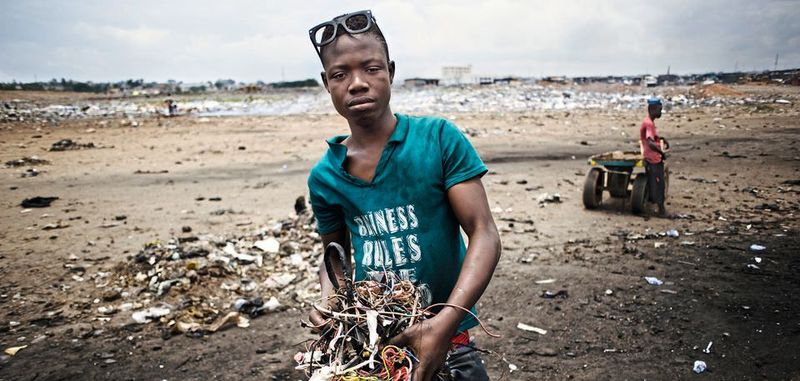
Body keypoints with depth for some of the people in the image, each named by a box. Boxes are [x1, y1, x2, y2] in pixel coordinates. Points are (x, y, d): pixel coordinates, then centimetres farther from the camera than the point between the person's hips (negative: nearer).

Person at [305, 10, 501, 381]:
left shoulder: (440, 139, -12)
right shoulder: (323, 176, -3)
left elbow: (484, 235, -16)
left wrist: (448, 320, -28)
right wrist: (329, 298, -9)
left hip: (443, 336, -2)